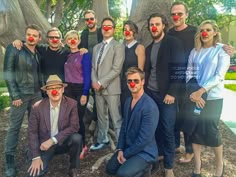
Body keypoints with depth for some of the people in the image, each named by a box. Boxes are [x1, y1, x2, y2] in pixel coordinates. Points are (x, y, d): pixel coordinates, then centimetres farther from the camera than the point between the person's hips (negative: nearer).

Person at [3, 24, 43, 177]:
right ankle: (10, 161, 11)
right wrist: (15, 95, -14)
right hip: (21, 94, -5)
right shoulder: (14, 49, -5)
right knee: (15, 127, 0)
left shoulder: (38, 53, 11)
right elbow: (8, 73, -9)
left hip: (36, 94, 5)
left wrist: (41, 90, 8)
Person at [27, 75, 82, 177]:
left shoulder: (71, 104, -12)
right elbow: (32, 132, -6)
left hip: (63, 142, 1)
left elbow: (74, 127, -17)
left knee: (77, 138, -30)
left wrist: (53, 140, -24)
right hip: (44, 144, -1)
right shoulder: (37, 107, -12)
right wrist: (36, 157, -11)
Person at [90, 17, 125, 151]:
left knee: (116, 118, -3)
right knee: (101, 116, 16)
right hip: (98, 88, 6)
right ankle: (102, 140, 31)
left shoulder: (118, 46, -4)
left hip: (111, 88, -6)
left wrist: (101, 83, -15)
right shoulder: (96, 47, 18)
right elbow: (93, 67, 16)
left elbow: (116, 69, -13)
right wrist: (94, 82, -1)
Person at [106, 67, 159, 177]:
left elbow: (144, 139, -26)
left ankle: (145, 166, 5)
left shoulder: (150, 107, -26)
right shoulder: (128, 101, 0)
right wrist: (120, 149, -4)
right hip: (128, 147, 7)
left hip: (145, 151, -7)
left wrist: (125, 154, -15)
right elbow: (124, 126, 7)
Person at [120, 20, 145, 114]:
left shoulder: (139, 47, -7)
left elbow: (140, 70, -10)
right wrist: (120, 83, 7)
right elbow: (121, 68, 12)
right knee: (124, 110, 14)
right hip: (122, 86, 6)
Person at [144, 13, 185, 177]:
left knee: (167, 130, 0)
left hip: (166, 94, -5)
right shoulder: (149, 47, 15)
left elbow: (177, 69, -11)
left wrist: (172, 93, -18)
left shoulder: (173, 42, -4)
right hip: (150, 93, 5)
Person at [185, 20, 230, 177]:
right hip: (194, 96, 3)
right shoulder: (195, 51, 8)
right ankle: (197, 164, 20)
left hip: (213, 97, -3)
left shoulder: (222, 50, -2)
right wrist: (192, 93, -10)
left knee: (211, 131, 1)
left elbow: (219, 76, -12)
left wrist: (201, 91, -19)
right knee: (195, 129, 5)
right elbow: (189, 72, 4)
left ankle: (220, 164, 25)